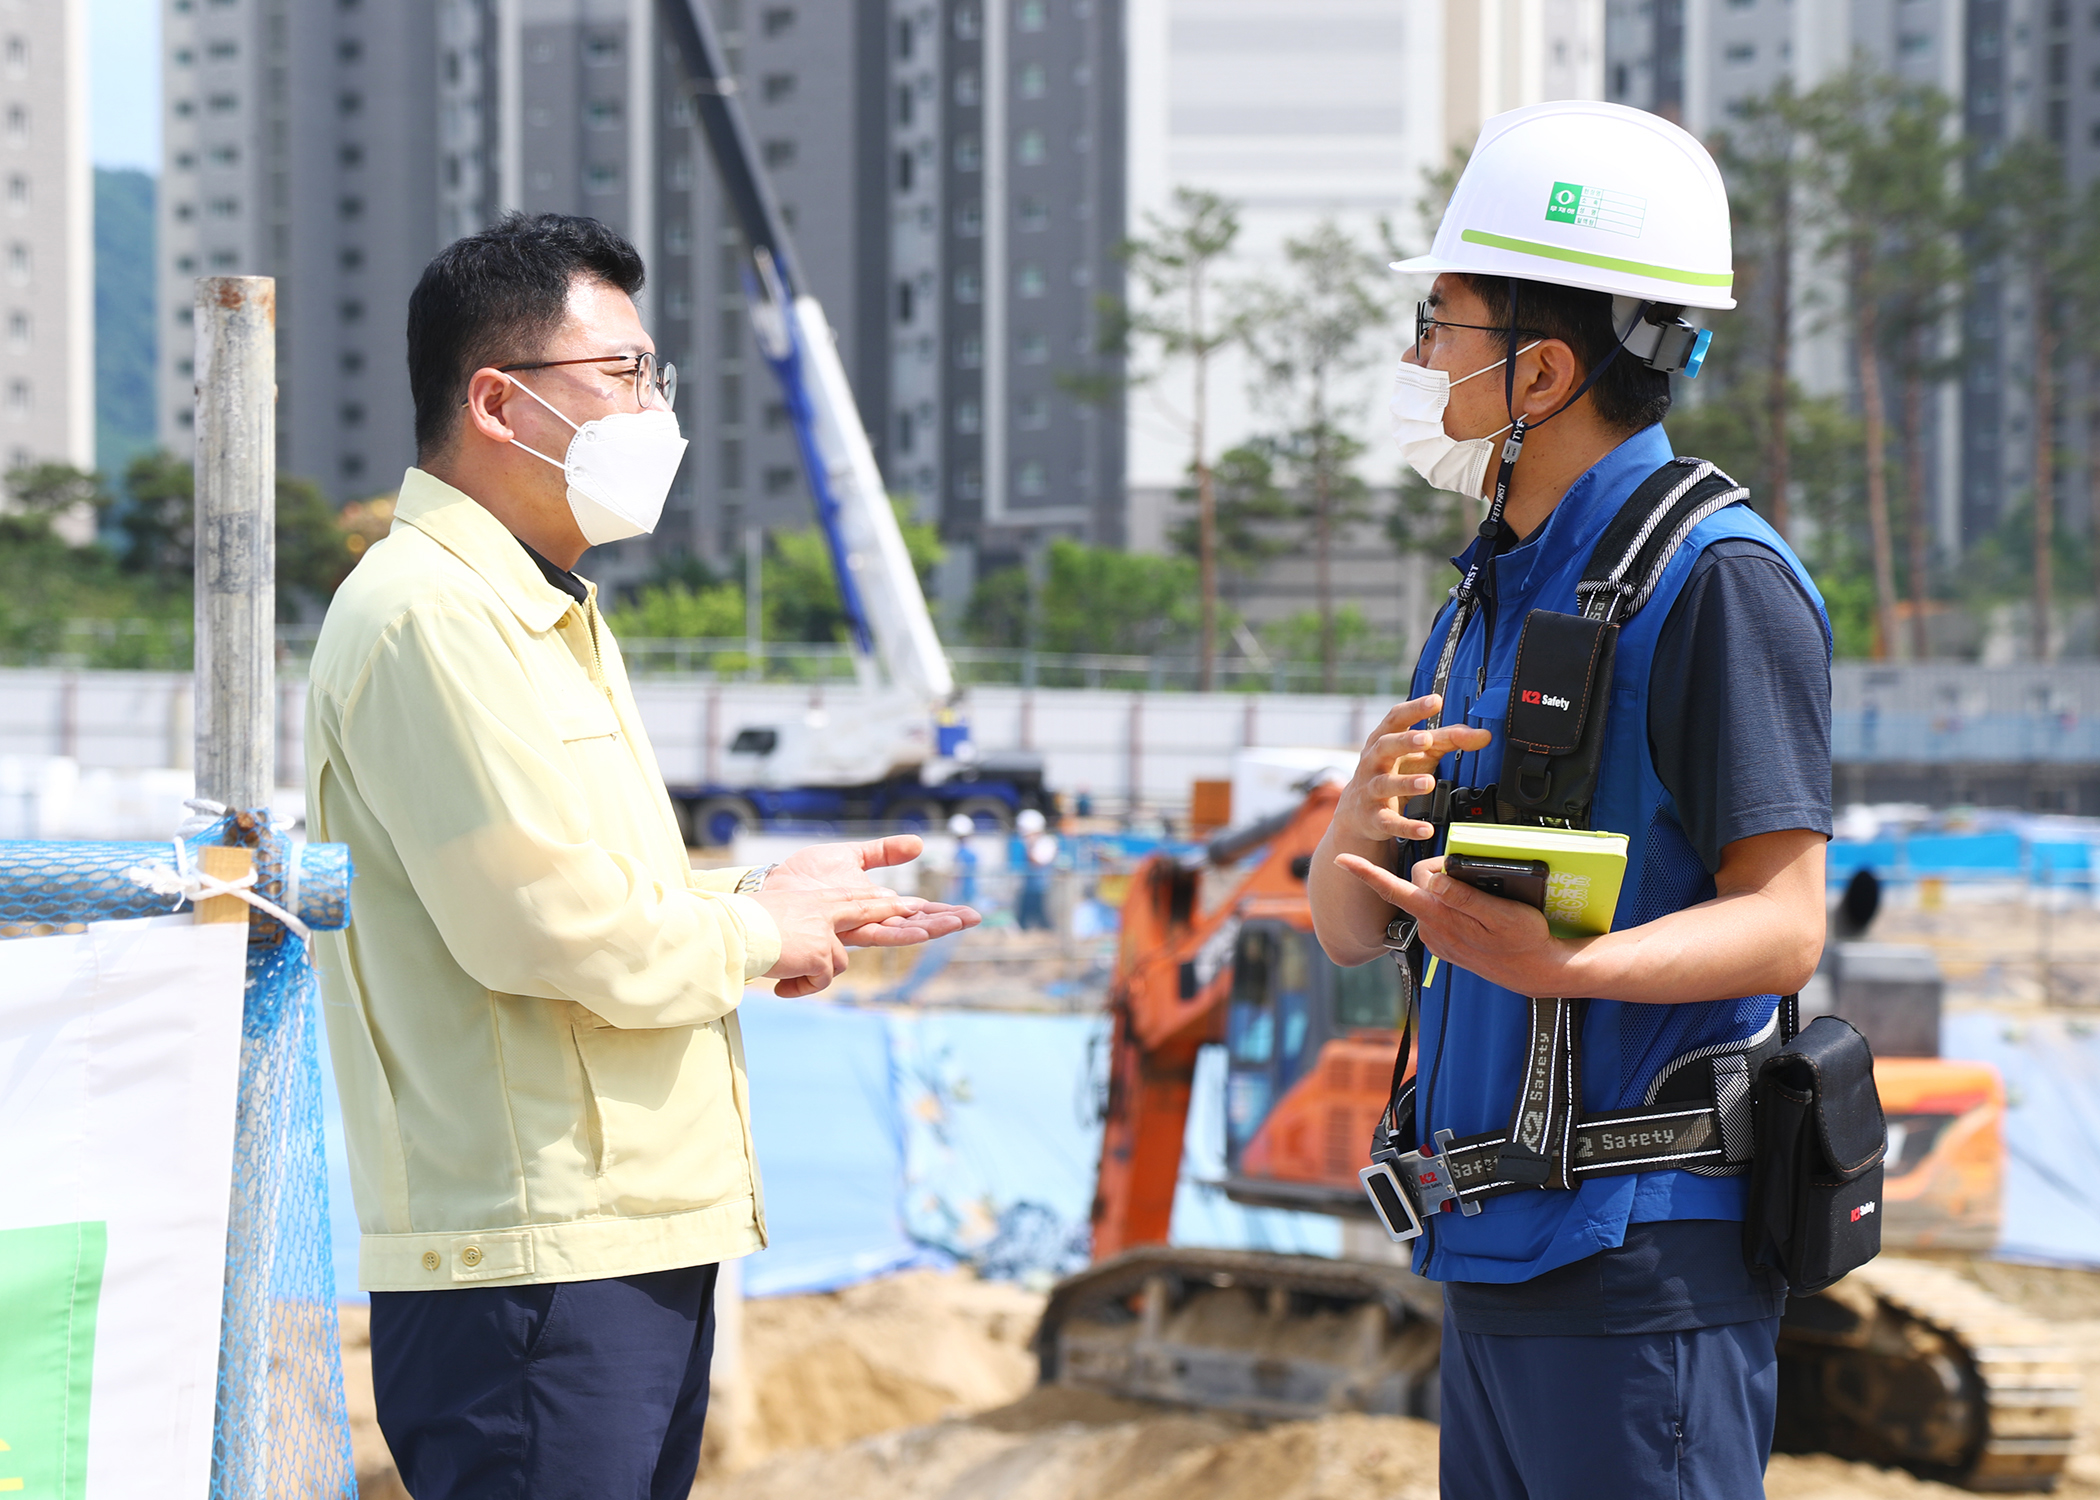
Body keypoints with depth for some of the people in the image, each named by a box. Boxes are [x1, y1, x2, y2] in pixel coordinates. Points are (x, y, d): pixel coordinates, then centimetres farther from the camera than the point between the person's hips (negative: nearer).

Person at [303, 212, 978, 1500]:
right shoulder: (428, 612, -13)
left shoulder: (544, 617, 22)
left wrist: (772, 899, 11)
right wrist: (754, 936, -6)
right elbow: (540, 921, -21)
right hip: (532, 1261, -10)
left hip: (642, 1239, 10)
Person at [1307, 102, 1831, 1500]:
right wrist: (1363, 826, -8)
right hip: (1497, 1252, 9)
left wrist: (1562, 963, -34)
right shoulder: (1496, 590, 17)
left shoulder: (1717, 578, -10)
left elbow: (1782, 923, -16)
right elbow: (1351, 928, 15)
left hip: (1645, 1266, -9)